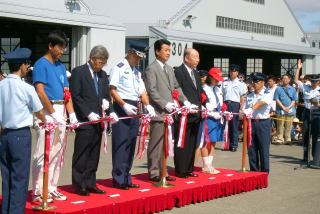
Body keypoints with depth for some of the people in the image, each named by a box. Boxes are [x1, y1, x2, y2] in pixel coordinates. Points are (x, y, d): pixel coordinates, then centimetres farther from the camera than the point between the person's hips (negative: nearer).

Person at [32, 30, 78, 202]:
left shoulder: (61, 66, 16)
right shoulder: (41, 64, -6)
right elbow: (40, 92, -14)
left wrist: (72, 115, 6)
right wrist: (53, 114, -15)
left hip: (60, 112, 8)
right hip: (46, 111, -8)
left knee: (57, 153, 10)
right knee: (43, 153, -6)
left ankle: (51, 189, 18)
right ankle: (38, 191, 0)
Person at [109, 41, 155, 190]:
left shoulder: (137, 72, 19)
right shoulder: (119, 68, -5)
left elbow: (142, 91, 17)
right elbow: (112, 90, -11)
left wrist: (148, 105, -1)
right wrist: (124, 105, -21)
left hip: (134, 109, 8)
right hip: (121, 108, -8)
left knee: (131, 144, 9)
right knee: (120, 144, -7)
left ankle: (126, 178, 16)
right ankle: (118, 179, -2)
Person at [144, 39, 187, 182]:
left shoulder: (169, 69, 20)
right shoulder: (151, 69, -6)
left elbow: (176, 87, 22)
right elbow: (152, 91, -13)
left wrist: (184, 100, 8)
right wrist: (165, 104, -19)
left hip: (169, 112, 8)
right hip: (158, 113, -8)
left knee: (165, 144, 11)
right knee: (156, 144, -5)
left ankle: (162, 171, 18)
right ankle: (154, 173, 2)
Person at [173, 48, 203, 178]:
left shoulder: (196, 73, 19)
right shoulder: (178, 72, -9)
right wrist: (188, 106, -21)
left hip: (196, 114, 8)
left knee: (192, 144, 12)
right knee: (181, 144, -3)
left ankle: (189, 169, 20)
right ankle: (180, 171, 3)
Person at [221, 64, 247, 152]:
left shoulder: (241, 84, 6)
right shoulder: (225, 83, 13)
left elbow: (242, 97, 2)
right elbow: (222, 95, 12)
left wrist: (241, 108, -7)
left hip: (235, 104, -2)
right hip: (226, 104, 2)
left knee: (234, 125, -2)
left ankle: (234, 145, 3)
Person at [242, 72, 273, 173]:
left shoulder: (267, 94, -2)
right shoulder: (249, 96, 14)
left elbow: (261, 103, -20)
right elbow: (244, 110, 12)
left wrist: (251, 109, -36)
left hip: (263, 123, -5)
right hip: (251, 122, 5)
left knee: (263, 149, -3)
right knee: (251, 149, 7)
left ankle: (264, 172, 5)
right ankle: (253, 171, 17)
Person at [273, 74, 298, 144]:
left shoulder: (293, 89, 11)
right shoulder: (278, 89, 4)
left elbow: (294, 100, 8)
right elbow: (277, 99, 0)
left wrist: (289, 107, -8)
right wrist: (283, 107, -10)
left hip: (290, 109, 2)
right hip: (280, 110, -2)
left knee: (288, 126, 3)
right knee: (280, 125, -1)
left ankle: (287, 139, 10)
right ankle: (280, 139, 4)